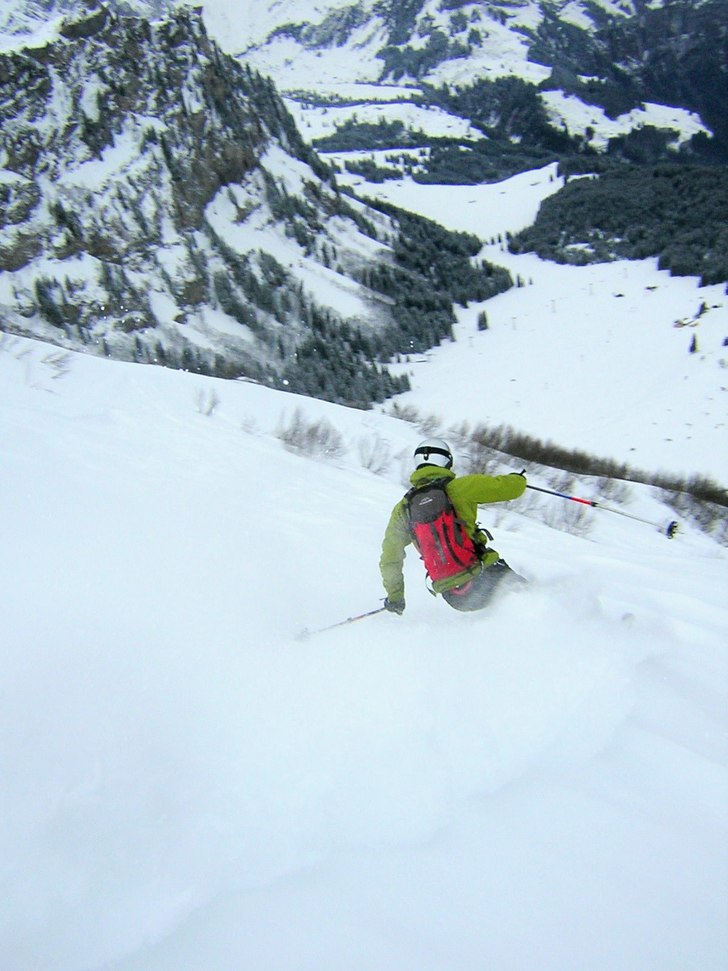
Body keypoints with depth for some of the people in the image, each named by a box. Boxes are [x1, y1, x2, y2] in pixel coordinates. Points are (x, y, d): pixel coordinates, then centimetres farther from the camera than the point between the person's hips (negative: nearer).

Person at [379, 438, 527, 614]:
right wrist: (517, 479, 23)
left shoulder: (403, 508, 6)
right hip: (483, 578, -4)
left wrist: (395, 597, 24)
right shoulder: (460, 487, -6)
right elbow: (513, 486, -2)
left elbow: (390, 558, 11)